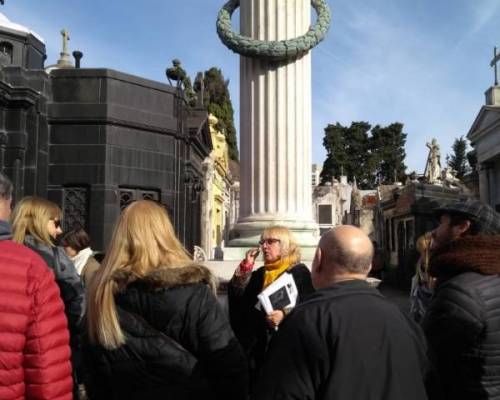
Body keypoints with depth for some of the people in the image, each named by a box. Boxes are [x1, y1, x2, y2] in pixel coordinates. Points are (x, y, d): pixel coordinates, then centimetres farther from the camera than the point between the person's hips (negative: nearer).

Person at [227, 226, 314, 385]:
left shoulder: (300, 272, -4)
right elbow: (235, 295, 6)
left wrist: (285, 315, -26)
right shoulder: (259, 274, 15)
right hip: (258, 344, 5)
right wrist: (246, 267, -2)